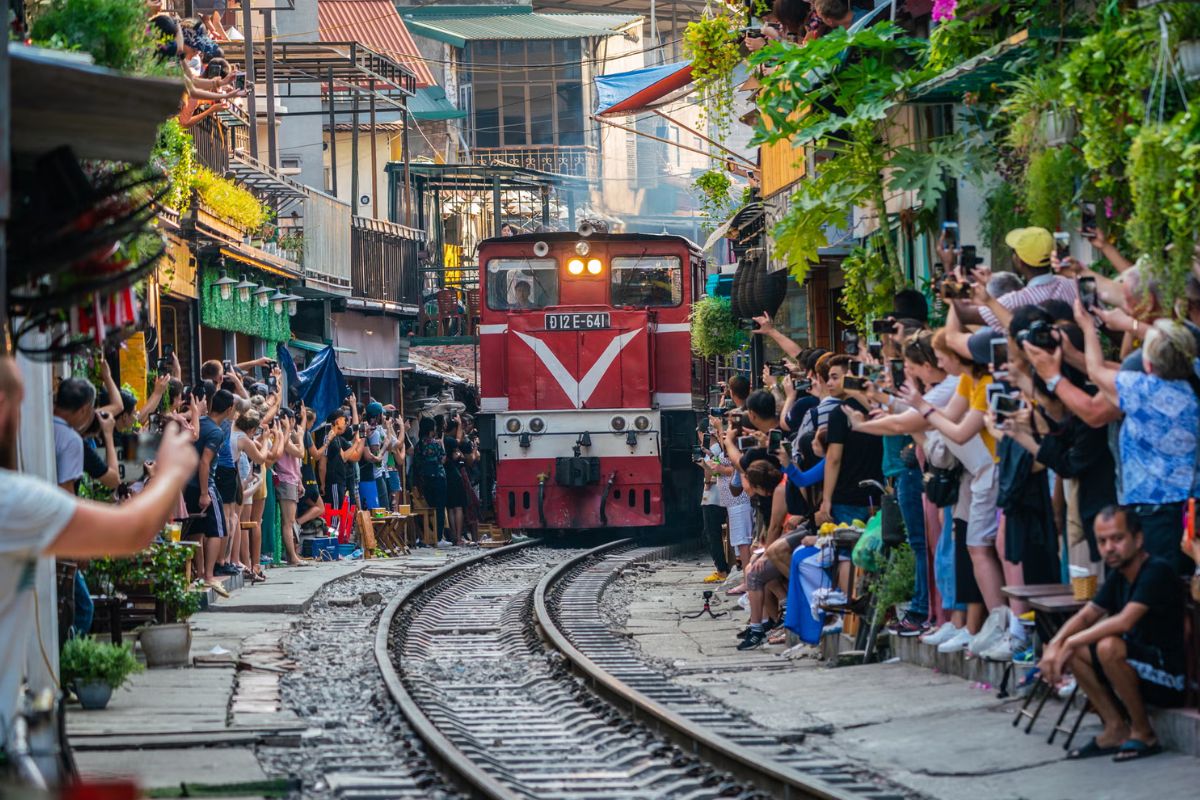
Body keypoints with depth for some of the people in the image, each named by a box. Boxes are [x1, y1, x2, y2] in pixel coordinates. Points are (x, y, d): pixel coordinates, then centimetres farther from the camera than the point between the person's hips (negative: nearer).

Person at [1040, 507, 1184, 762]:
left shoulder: (1158, 571, -19)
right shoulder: (1118, 576, 8)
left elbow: (1125, 621, -29)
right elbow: (1085, 616, 10)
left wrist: (1071, 642, -22)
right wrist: (1055, 645, -11)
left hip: (1171, 678, -9)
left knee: (1109, 647, -32)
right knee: (1071, 649, -1)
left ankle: (1143, 733, -14)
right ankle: (1116, 729, -1)